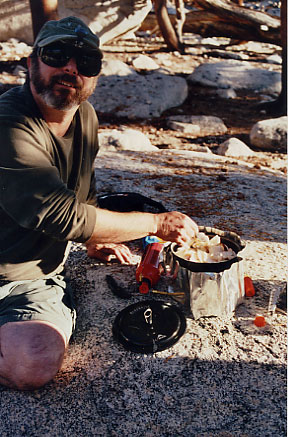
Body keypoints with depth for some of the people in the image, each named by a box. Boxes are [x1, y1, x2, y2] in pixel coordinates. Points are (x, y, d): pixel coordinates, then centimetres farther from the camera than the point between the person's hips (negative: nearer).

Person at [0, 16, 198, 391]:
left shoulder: (85, 117, 4)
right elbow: (66, 216, -28)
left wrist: (97, 240, 18)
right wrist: (157, 223, -20)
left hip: (49, 272, 8)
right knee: (35, 366, -28)